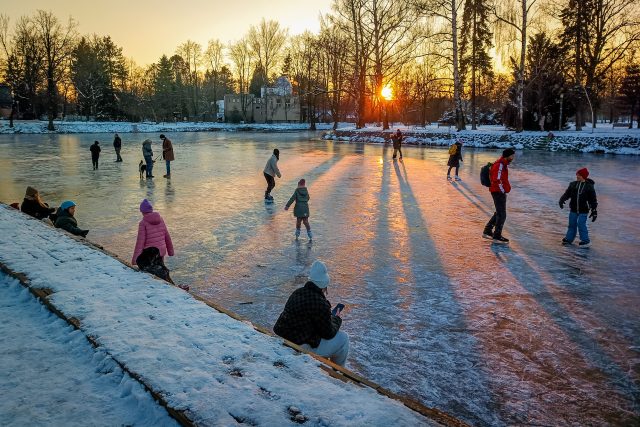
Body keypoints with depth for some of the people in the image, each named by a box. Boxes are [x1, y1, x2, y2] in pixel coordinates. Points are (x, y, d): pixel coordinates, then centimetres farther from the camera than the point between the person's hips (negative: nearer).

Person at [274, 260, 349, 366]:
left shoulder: (298, 292, 6)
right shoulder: (321, 305, -22)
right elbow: (329, 333, -9)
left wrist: (330, 317, 19)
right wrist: (337, 320, 10)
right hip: (301, 348, -9)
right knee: (343, 338, 6)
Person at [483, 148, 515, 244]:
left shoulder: (504, 164, 12)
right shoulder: (499, 165, -20)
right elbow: (497, 180, -26)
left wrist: (505, 189, 17)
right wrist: (503, 190, -16)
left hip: (501, 192, 11)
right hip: (499, 192, -11)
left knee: (499, 213, 19)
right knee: (502, 215, -4)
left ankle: (487, 231, 27)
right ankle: (497, 237, 4)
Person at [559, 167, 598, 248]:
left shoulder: (589, 186, -7)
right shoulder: (573, 184, 2)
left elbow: (593, 200, -3)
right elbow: (567, 194, 1)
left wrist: (594, 211, -4)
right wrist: (561, 200, -19)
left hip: (583, 210, -4)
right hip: (573, 209, 4)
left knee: (581, 224, -8)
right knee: (572, 224, 12)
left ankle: (585, 241, 5)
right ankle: (569, 239, 26)